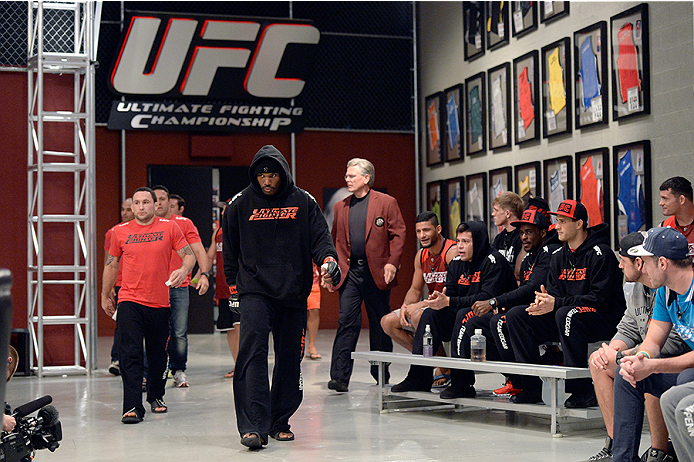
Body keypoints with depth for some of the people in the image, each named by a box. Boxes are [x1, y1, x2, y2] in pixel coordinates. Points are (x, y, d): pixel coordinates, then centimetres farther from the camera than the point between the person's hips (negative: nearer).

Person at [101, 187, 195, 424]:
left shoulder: (169, 228, 1)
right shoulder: (120, 232, 3)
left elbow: (189, 255, 3)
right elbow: (111, 265, 15)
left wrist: (183, 270, -19)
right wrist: (105, 296, 20)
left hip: (160, 303, 1)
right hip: (129, 302, -1)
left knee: (158, 354, 13)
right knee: (130, 354, -11)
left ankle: (156, 396, 33)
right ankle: (132, 407, -12)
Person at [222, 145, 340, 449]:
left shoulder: (303, 202, 5)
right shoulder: (240, 204, 5)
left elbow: (320, 238, 4)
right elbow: (230, 249, 13)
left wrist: (328, 261, -16)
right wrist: (233, 286, 12)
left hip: (294, 293, 2)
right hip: (254, 290, -2)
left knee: (289, 359, 7)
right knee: (253, 350, -18)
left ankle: (280, 422, 22)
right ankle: (254, 426, -20)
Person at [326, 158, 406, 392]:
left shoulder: (386, 203, 2)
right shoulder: (340, 207, 13)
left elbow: (398, 234, -1)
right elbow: (335, 240, 17)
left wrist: (392, 263, -12)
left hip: (377, 273, -2)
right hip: (349, 272, 2)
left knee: (380, 324, 7)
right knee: (346, 322, -7)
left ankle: (381, 375, 20)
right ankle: (339, 377, -10)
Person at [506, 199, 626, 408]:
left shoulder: (600, 253, -12)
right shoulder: (558, 256, 12)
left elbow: (600, 299, -20)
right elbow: (554, 293, 9)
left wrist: (557, 304, -26)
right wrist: (544, 300, -17)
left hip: (605, 319, -8)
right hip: (567, 318, 8)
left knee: (566, 314, -39)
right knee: (516, 316, -7)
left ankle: (583, 391, -31)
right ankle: (532, 387, -9)